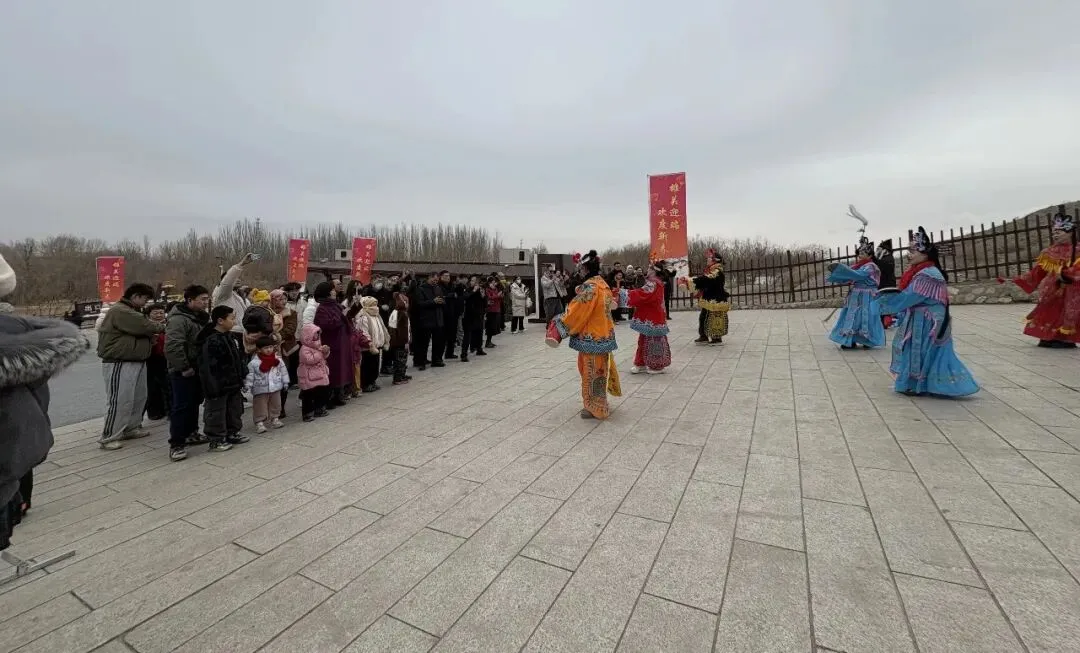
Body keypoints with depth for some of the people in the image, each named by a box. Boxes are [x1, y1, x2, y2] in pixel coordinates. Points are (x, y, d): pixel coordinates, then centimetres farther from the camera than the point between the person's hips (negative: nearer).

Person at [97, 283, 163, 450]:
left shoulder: (132, 311, 20)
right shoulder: (120, 311, -15)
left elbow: (139, 332, 21)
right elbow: (144, 326, -22)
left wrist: (151, 336, 1)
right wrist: (162, 327, -5)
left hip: (137, 361, 10)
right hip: (120, 364, -10)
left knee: (139, 398, 14)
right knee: (120, 401, -8)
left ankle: (132, 427, 26)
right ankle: (108, 437, 0)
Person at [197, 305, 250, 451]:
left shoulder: (232, 336, 8)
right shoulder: (211, 341, -21)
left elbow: (239, 358, 18)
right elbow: (208, 367, -23)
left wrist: (242, 377, 16)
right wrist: (212, 388, -23)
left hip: (233, 384, 9)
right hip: (219, 386, -9)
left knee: (235, 409, 18)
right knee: (216, 413, 4)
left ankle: (232, 433, 32)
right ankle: (216, 440, 15)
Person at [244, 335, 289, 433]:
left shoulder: (278, 360, -2)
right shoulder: (253, 362, -13)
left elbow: (283, 371, 7)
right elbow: (249, 375, -10)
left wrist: (285, 382, 7)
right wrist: (247, 386, -14)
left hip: (275, 388, 4)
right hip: (260, 389, -4)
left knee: (275, 405, 15)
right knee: (260, 407, 3)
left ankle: (275, 419, 30)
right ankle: (259, 422, 12)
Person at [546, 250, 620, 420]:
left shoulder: (589, 286, -20)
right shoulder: (602, 283, 8)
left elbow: (576, 311, -19)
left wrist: (559, 327, -10)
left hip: (591, 336, -9)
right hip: (603, 333, 9)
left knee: (592, 372, 2)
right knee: (599, 370, 18)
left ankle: (595, 409, 13)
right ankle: (599, 405, 29)